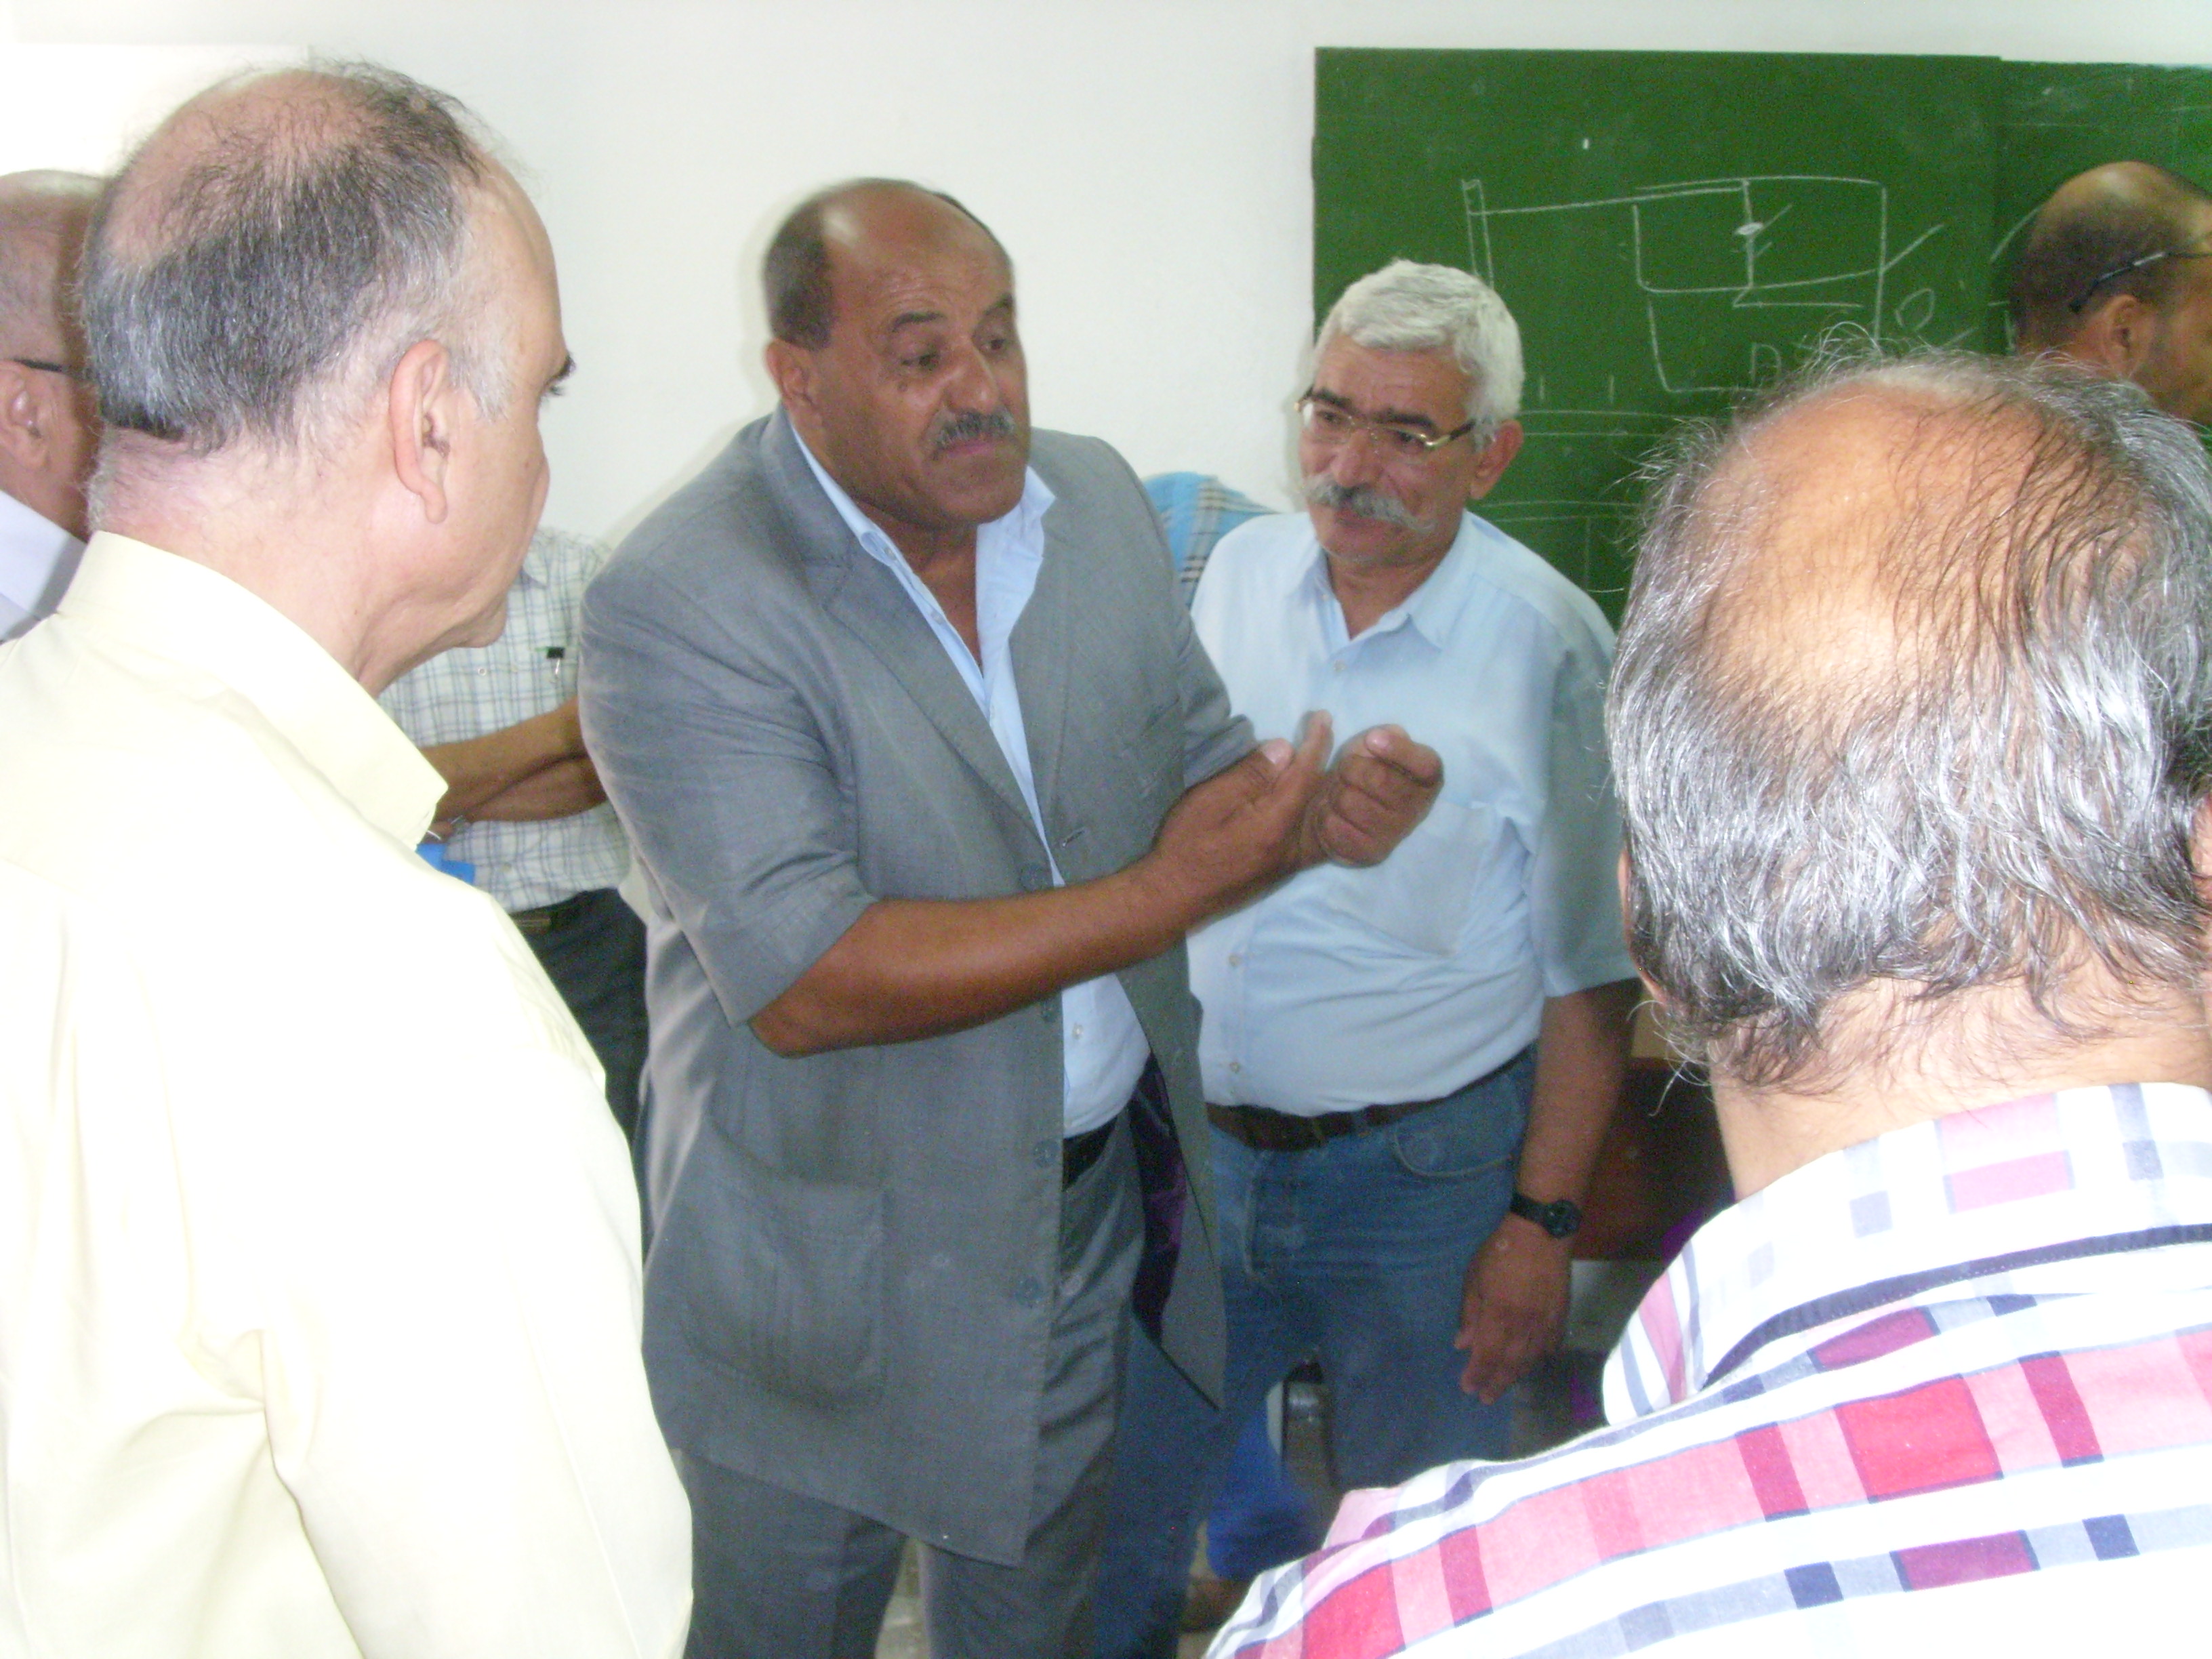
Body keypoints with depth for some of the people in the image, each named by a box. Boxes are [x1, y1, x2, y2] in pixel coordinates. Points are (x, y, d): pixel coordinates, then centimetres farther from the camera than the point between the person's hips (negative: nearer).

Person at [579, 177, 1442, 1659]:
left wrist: (1314, 814, -17)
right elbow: (803, 982, -30)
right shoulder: (680, 604, -23)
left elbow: (1193, 762, 8)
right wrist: (1175, 891, -30)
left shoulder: (1099, 498, -2)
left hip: (1090, 1193, 5)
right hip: (824, 1252, -5)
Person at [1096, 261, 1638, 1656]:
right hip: (1196, 1139, 5)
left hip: (1417, 1175, -4)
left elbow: (1591, 975, -10)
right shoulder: (1243, 570, 1)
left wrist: (1543, 1224, -11)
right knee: (1114, 1505, 17)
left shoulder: (1545, 642, -14)